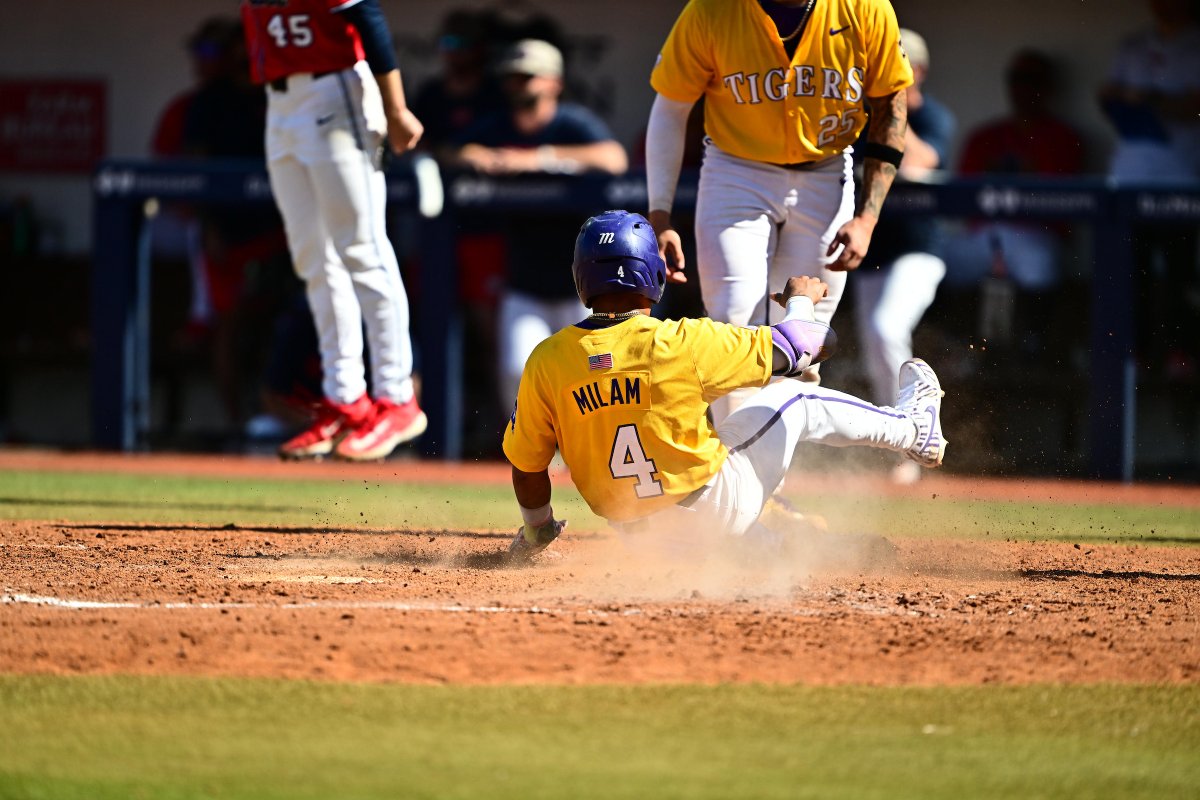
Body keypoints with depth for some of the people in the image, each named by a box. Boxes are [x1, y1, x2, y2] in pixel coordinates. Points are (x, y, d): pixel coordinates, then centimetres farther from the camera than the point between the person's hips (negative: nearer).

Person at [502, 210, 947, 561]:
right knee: (794, 400, 17)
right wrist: (799, 301, 16)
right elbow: (804, 347, -8)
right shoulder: (683, 343, -20)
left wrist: (536, 531, 18)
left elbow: (526, 464, -3)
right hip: (713, 503, -3)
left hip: (633, 530, 3)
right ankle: (912, 430, 37)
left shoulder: (546, 362, -13)